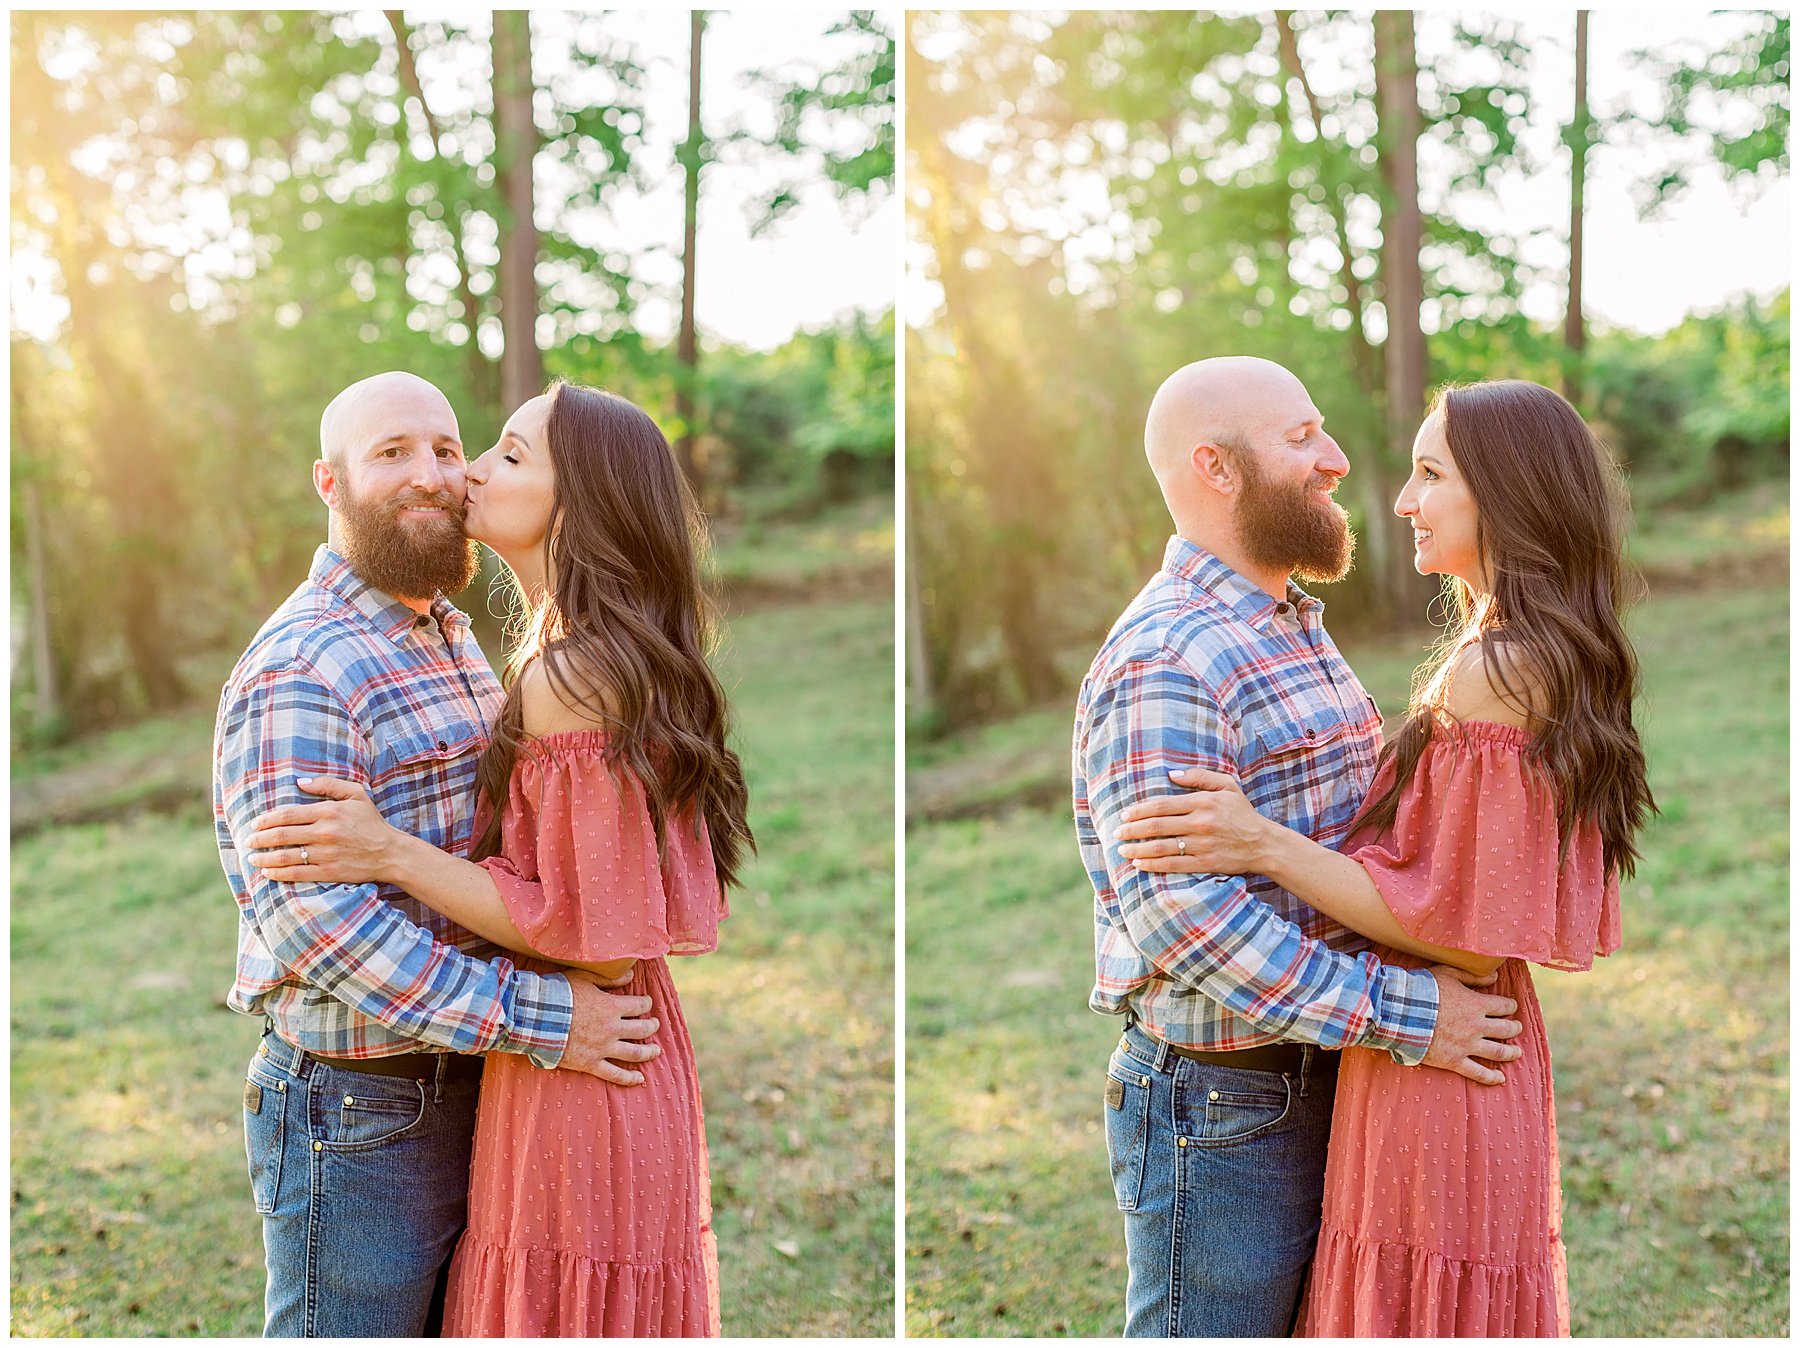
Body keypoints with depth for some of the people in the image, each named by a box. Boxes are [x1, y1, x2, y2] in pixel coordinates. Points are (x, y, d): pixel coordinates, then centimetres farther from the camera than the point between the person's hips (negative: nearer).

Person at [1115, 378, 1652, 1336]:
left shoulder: (1491, 670, -18)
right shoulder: (1552, 661, 12)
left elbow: (1460, 919, -19)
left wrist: (1264, 845, -21)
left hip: (1432, 1067, -10)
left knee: (1416, 1306, 0)